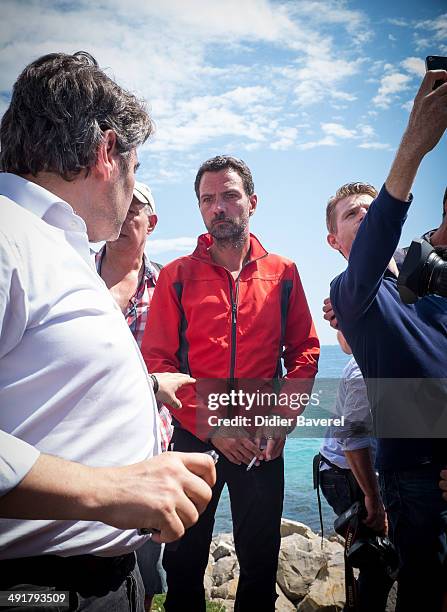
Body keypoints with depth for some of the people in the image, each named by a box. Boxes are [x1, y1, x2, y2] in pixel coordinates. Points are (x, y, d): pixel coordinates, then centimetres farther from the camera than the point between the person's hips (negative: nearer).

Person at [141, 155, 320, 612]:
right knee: (184, 560, 15)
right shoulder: (176, 276, -1)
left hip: (263, 442, 1)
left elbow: (305, 351, 3)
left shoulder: (283, 273, 3)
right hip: (194, 438, 0)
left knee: (260, 559, 16)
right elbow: (156, 361, -6)